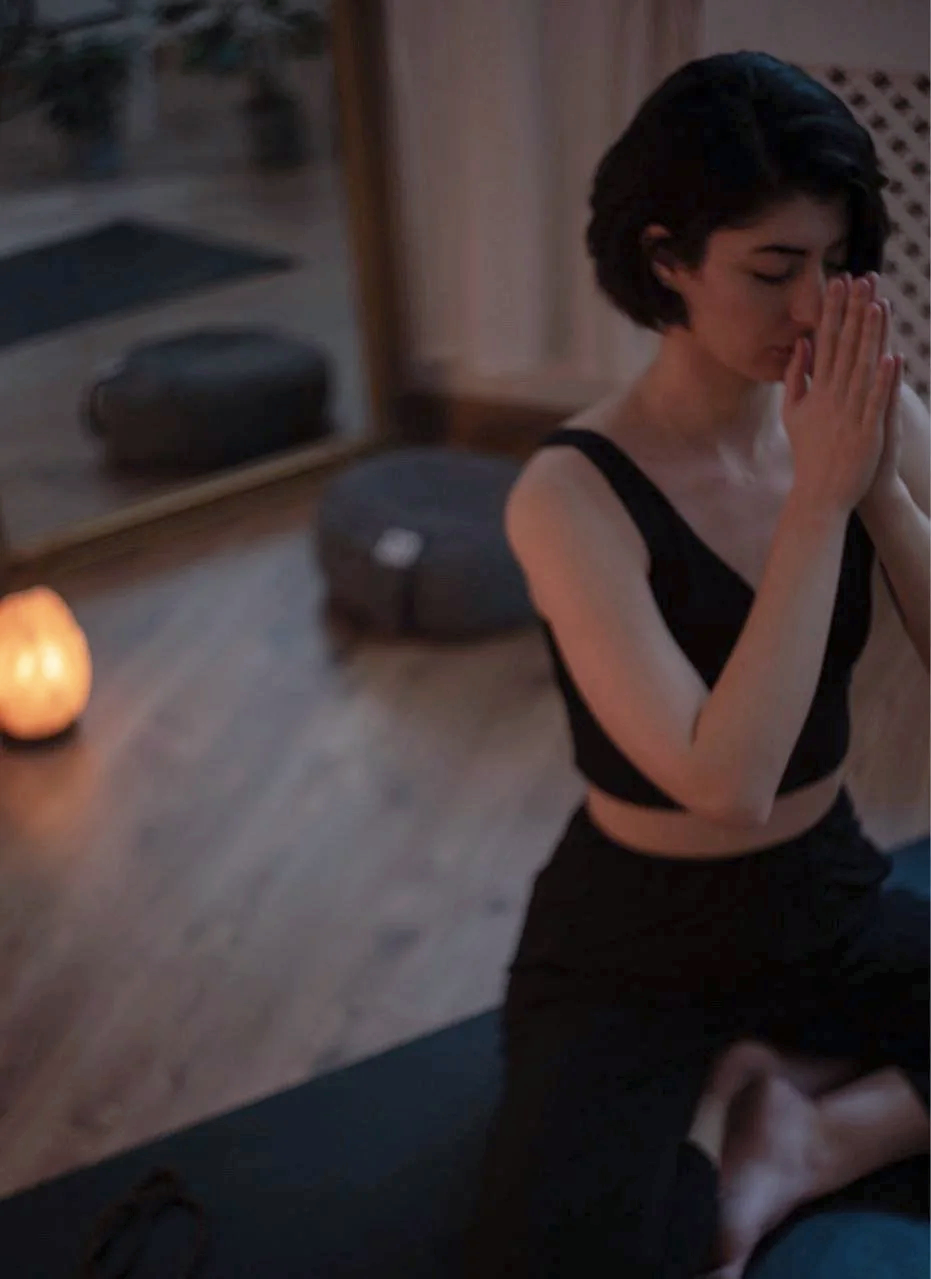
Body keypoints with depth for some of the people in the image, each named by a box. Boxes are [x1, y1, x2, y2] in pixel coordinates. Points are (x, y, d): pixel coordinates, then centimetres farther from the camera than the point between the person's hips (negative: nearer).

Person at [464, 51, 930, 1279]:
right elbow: (727, 783, -30)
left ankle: (806, 1144, 2)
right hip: (637, 948, -4)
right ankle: (708, 1126, 4)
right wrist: (819, 495, -28)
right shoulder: (574, 492, -22)